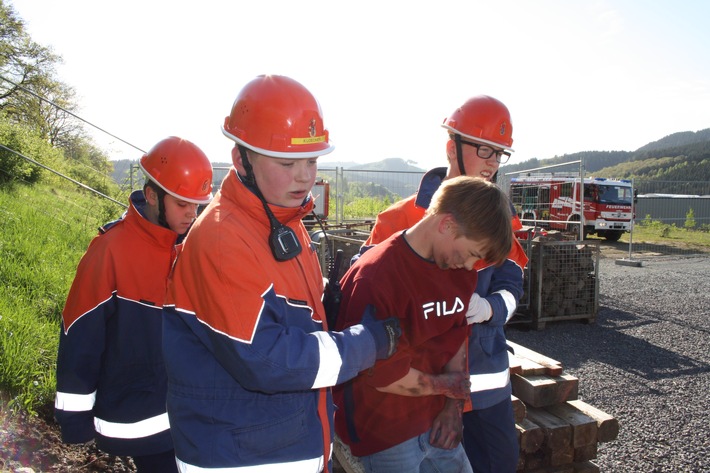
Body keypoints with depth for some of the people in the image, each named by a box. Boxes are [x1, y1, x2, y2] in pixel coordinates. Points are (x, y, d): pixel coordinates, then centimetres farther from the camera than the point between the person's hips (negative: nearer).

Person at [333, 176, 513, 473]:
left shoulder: (460, 268, -2)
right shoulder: (375, 277, -26)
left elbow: (457, 337, 7)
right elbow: (382, 376, -23)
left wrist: (453, 404, -2)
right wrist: (442, 385, -9)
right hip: (385, 434, -6)